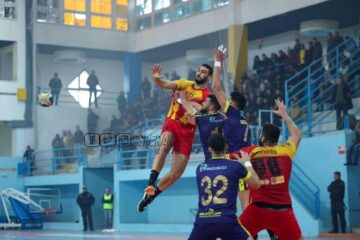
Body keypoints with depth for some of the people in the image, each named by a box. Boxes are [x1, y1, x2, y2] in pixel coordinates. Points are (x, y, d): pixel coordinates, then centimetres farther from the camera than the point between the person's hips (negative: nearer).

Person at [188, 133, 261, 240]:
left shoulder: (200, 168, 12)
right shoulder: (235, 166, 4)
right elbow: (256, 184, 18)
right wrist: (247, 163, 32)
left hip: (203, 221, 3)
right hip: (227, 221, -3)